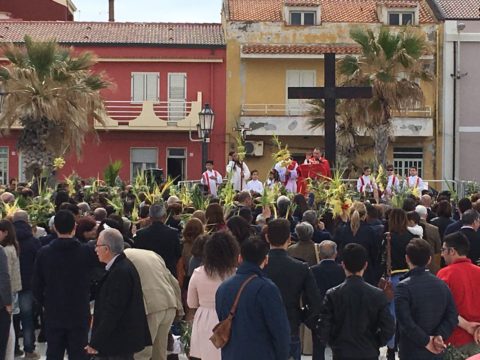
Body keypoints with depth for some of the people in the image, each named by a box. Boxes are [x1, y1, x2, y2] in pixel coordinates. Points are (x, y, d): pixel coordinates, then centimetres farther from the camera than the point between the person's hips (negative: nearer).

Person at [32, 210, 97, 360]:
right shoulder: (87, 252, -12)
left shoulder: (44, 253, -7)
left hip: (53, 315, 2)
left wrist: (46, 304, 12)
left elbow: (37, 287, -1)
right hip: (80, 314, -1)